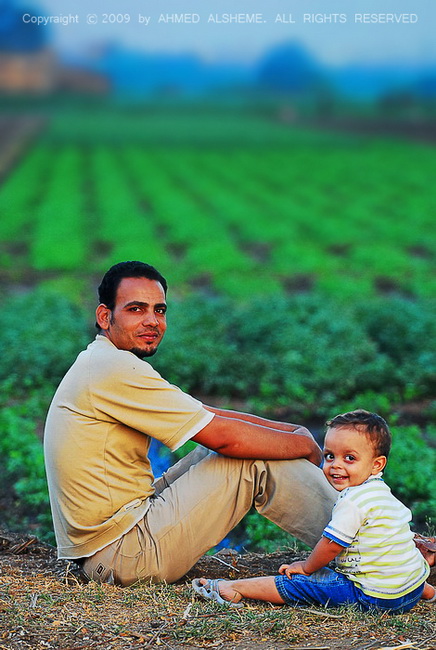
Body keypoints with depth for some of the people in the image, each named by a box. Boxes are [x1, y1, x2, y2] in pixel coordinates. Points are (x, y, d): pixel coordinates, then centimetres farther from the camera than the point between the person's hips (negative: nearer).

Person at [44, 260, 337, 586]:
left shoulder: (103, 366, 15)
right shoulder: (115, 368, -17)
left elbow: (208, 415, 15)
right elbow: (222, 435, -17)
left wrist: (293, 431, 5)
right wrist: (306, 445, -2)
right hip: (121, 554, -10)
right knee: (260, 462, -8)